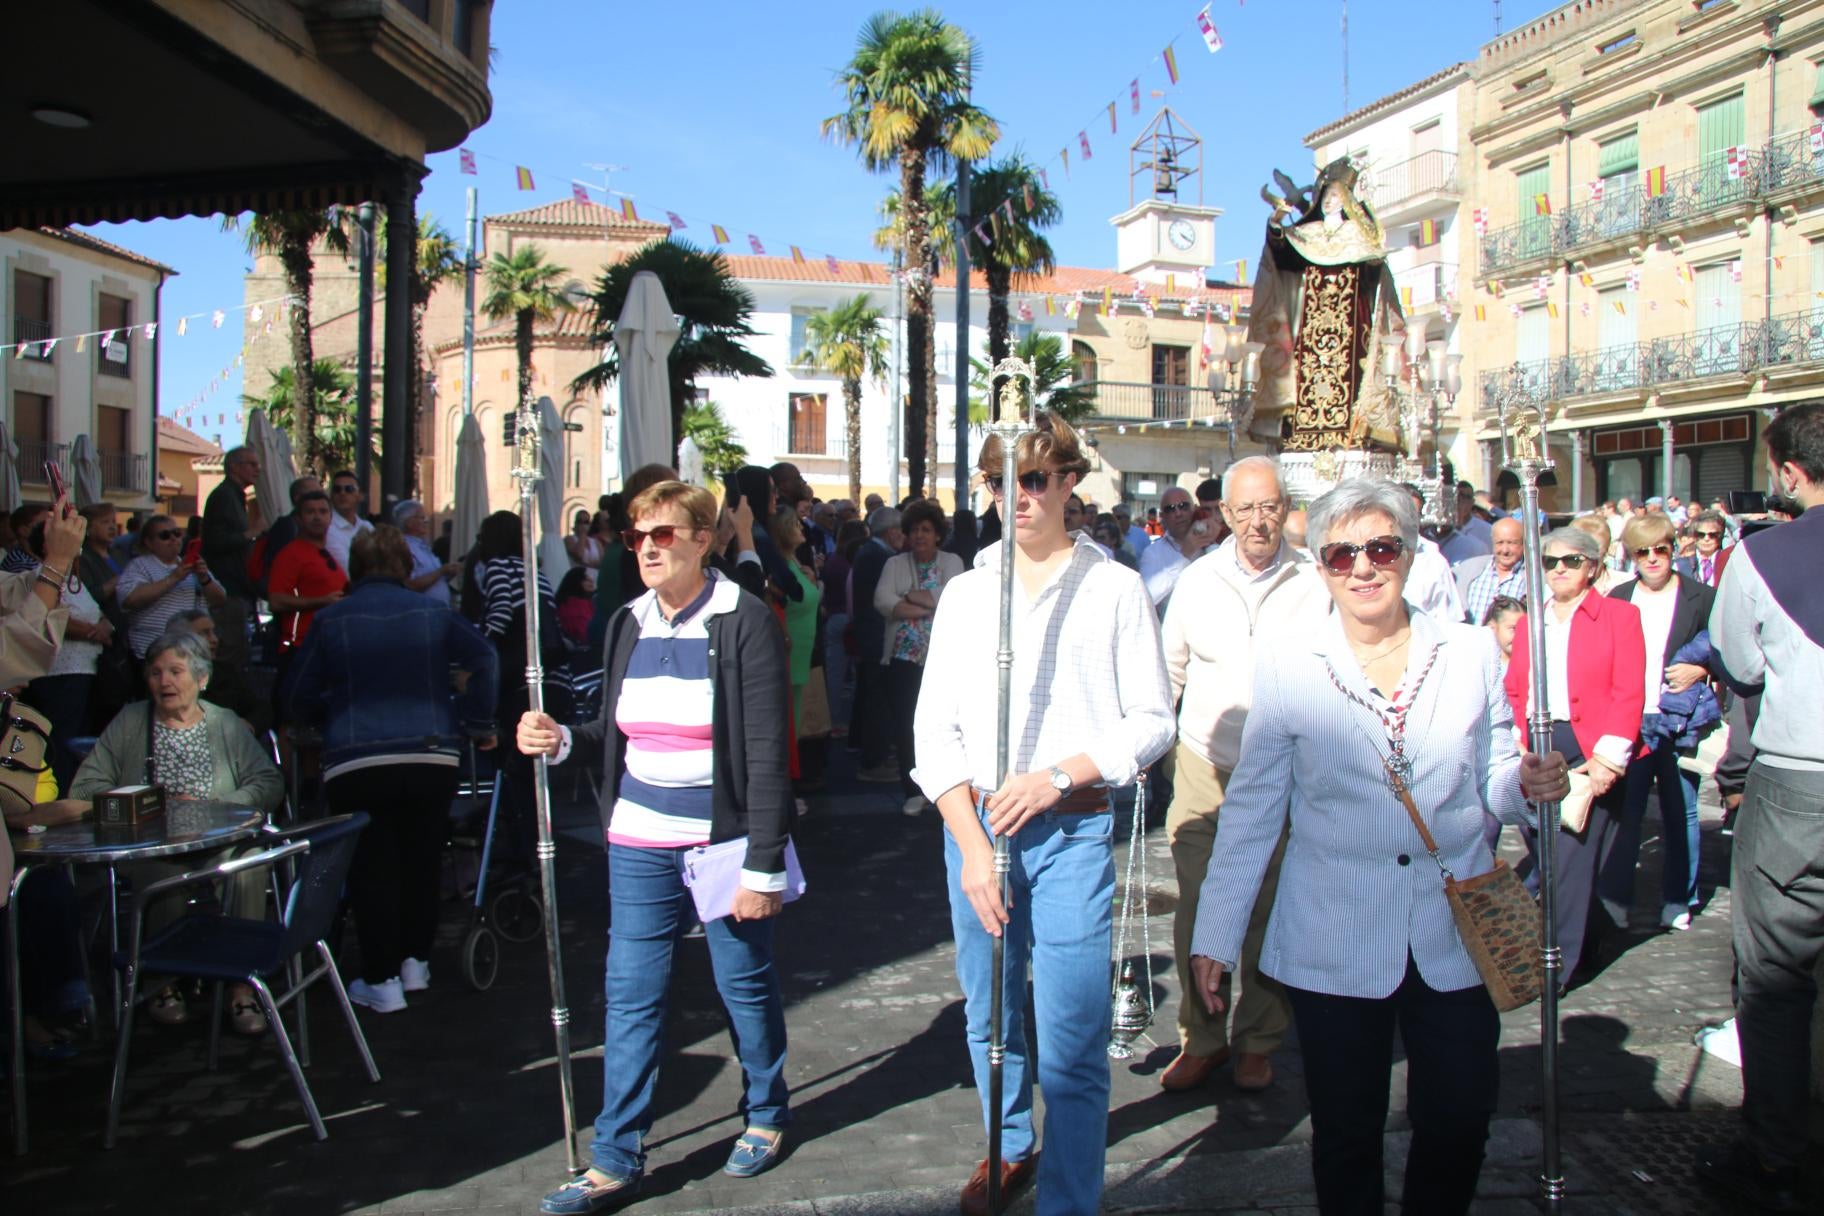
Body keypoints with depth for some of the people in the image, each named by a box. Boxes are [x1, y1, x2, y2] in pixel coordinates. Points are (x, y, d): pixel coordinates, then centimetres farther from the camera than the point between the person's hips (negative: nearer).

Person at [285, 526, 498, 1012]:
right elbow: (483, 657, -5)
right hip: (433, 757, 2)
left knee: (372, 869, 7)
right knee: (423, 861, 16)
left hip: (356, 765, -1)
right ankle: (415, 962, 26)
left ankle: (381, 980, 9)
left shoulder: (330, 620, 6)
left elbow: (298, 700, 7)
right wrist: (478, 725, 3)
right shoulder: (432, 612, 8)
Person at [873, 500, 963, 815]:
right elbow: (882, 602, -9)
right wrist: (931, 608, -11)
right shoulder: (895, 564, 8)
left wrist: (912, 595, -9)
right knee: (905, 724, 2)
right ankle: (913, 791, 12)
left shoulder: (952, 562, 6)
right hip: (904, 657, 1)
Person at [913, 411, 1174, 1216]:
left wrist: (1056, 778, -14)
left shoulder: (1115, 589, 1)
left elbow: (1152, 721, 0)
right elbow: (936, 729, 5)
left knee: (1072, 1044, -5)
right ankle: (1010, 1148, 39)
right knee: (989, 1018, 15)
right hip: (975, 827, 3)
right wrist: (971, 841, -6)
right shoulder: (965, 592, 8)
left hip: (1071, 832, -3)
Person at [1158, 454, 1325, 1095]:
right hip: (1203, 771, 2)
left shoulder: (1315, 585, -4)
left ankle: (1257, 1042, 27)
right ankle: (1201, 1039, 22)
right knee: (1196, 914, 4)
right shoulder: (1197, 581, 2)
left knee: (1270, 916, 9)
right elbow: (1168, 669, 13)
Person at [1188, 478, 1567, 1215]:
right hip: (1332, 944, -1)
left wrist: (1529, 784, -13)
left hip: (1456, 938, 2)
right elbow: (1252, 809, 1)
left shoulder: (1470, 652, 4)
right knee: (1346, 1134, 9)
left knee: (1458, 1124, 8)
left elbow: (1491, 781, 10)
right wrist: (1215, 935, -1)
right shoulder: (1285, 663, -1)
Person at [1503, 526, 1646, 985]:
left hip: (1589, 754, -5)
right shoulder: (1530, 619, 18)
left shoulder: (1619, 615, 3)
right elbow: (1512, 690, 13)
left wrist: (1608, 756, -14)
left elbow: (1629, 692, -5)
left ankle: (1558, 964, 0)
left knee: (1572, 855, -7)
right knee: (1542, 853, 7)